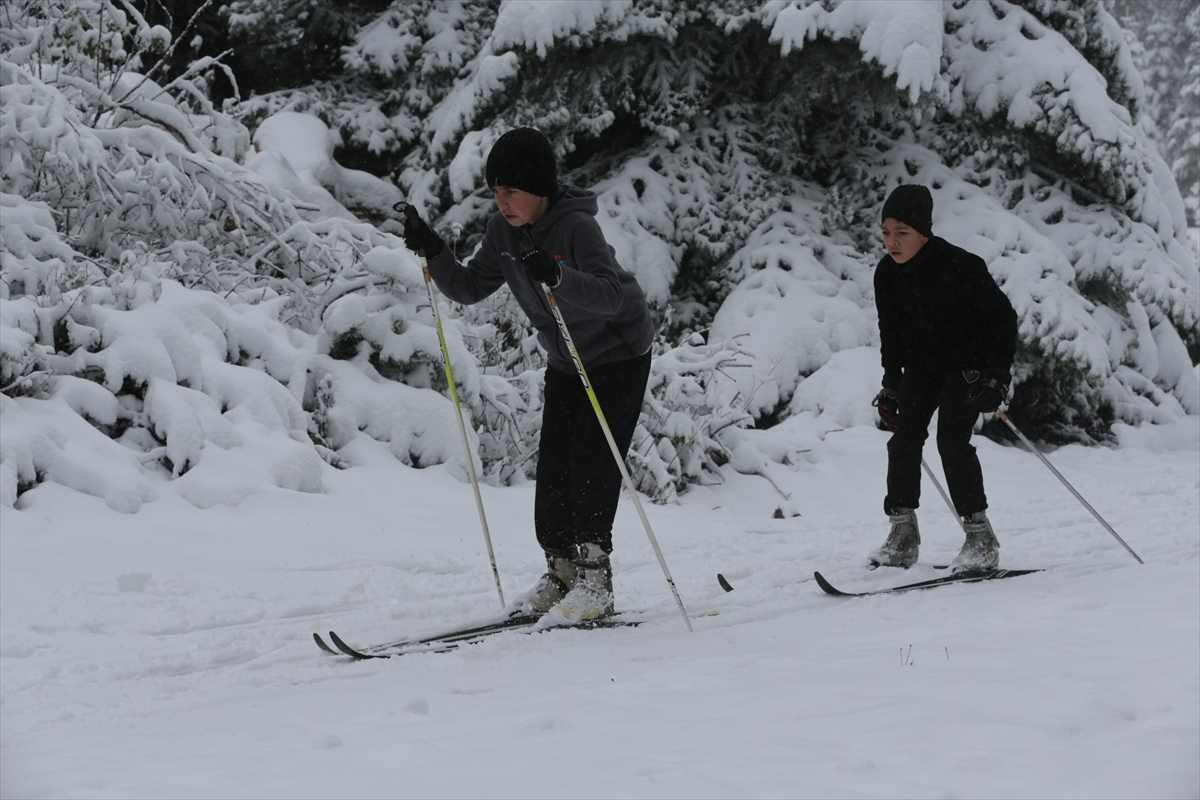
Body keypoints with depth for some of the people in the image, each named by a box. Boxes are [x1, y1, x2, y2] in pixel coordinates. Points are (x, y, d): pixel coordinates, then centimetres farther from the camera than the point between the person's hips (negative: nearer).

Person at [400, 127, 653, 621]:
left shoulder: (576, 227, -27)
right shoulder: (504, 230, -6)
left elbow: (611, 297, -39)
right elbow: (470, 289, 0)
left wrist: (558, 275, -55)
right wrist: (433, 253, -16)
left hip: (619, 357, -7)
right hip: (565, 361, 7)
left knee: (591, 463, -14)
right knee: (553, 467, 0)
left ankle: (595, 582, -12)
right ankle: (560, 576, 7)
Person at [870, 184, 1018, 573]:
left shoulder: (962, 267, -24)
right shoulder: (888, 273, -7)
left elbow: (1003, 318, -15)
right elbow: (890, 332, 9)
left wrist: (997, 377, -19)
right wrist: (891, 385, 6)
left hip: (967, 364, -5)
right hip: (922, 365, 6)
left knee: (952, 440, -18)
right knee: (903, 438, -8)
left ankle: (981, 539, -11)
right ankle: (903, 535, 0)